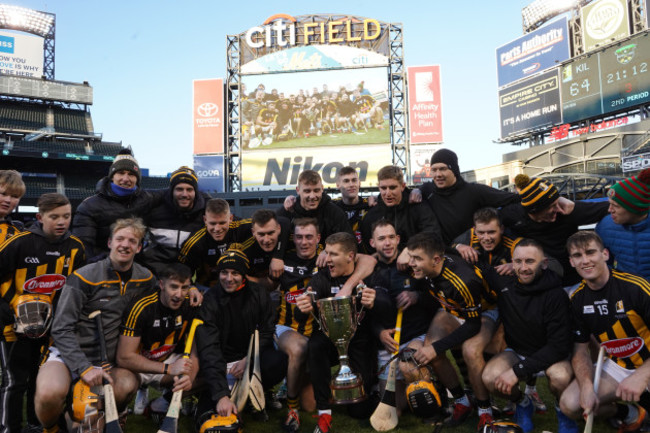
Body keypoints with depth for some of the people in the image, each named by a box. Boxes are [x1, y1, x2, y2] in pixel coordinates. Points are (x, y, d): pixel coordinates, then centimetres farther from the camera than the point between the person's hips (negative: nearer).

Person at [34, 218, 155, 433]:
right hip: (68, 353, -3)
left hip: (108, 360, 3)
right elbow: (61, 329, -13)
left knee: (128, 384, -30)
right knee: (50, 393, -33)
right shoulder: (84, 277, -11)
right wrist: (85, 367, -23)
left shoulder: (145, 279, 2)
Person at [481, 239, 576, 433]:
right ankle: (523, 403, 8)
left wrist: (518, 371, -28)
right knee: (491, 377, -27)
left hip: (550, 353, -3)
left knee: (561, 377, -36)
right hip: (517, 351, 3)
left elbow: (560, 345, -24)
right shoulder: (504, 281, -10)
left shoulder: (556, 295, -22)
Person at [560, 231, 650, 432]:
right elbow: (580, 349, 2)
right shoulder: (577, 299, -3)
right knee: (570, 404, -13)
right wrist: (587, 385, -15)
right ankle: (631, 413, 11)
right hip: (616, 367, 5)